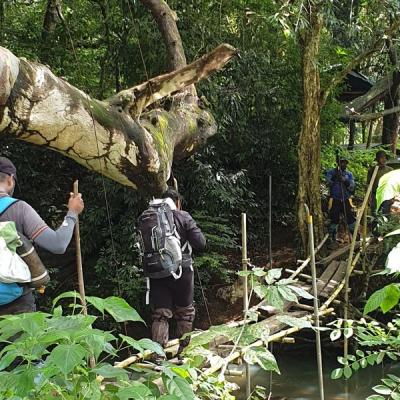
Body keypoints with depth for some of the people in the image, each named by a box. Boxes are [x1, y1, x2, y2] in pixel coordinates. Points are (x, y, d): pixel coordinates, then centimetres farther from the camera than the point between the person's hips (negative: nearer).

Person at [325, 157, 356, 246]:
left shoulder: (349, 174, 11)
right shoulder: (331, 172, 5)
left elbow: (352, 187, 0)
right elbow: (328, 183, -8)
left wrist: (345, 180, -16)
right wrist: (334, 177, -23)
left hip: (346, 200, 2)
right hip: (335, 200, -2)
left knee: (351, 217, -5)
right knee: (334, 219, -1)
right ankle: (332, 238, 9)